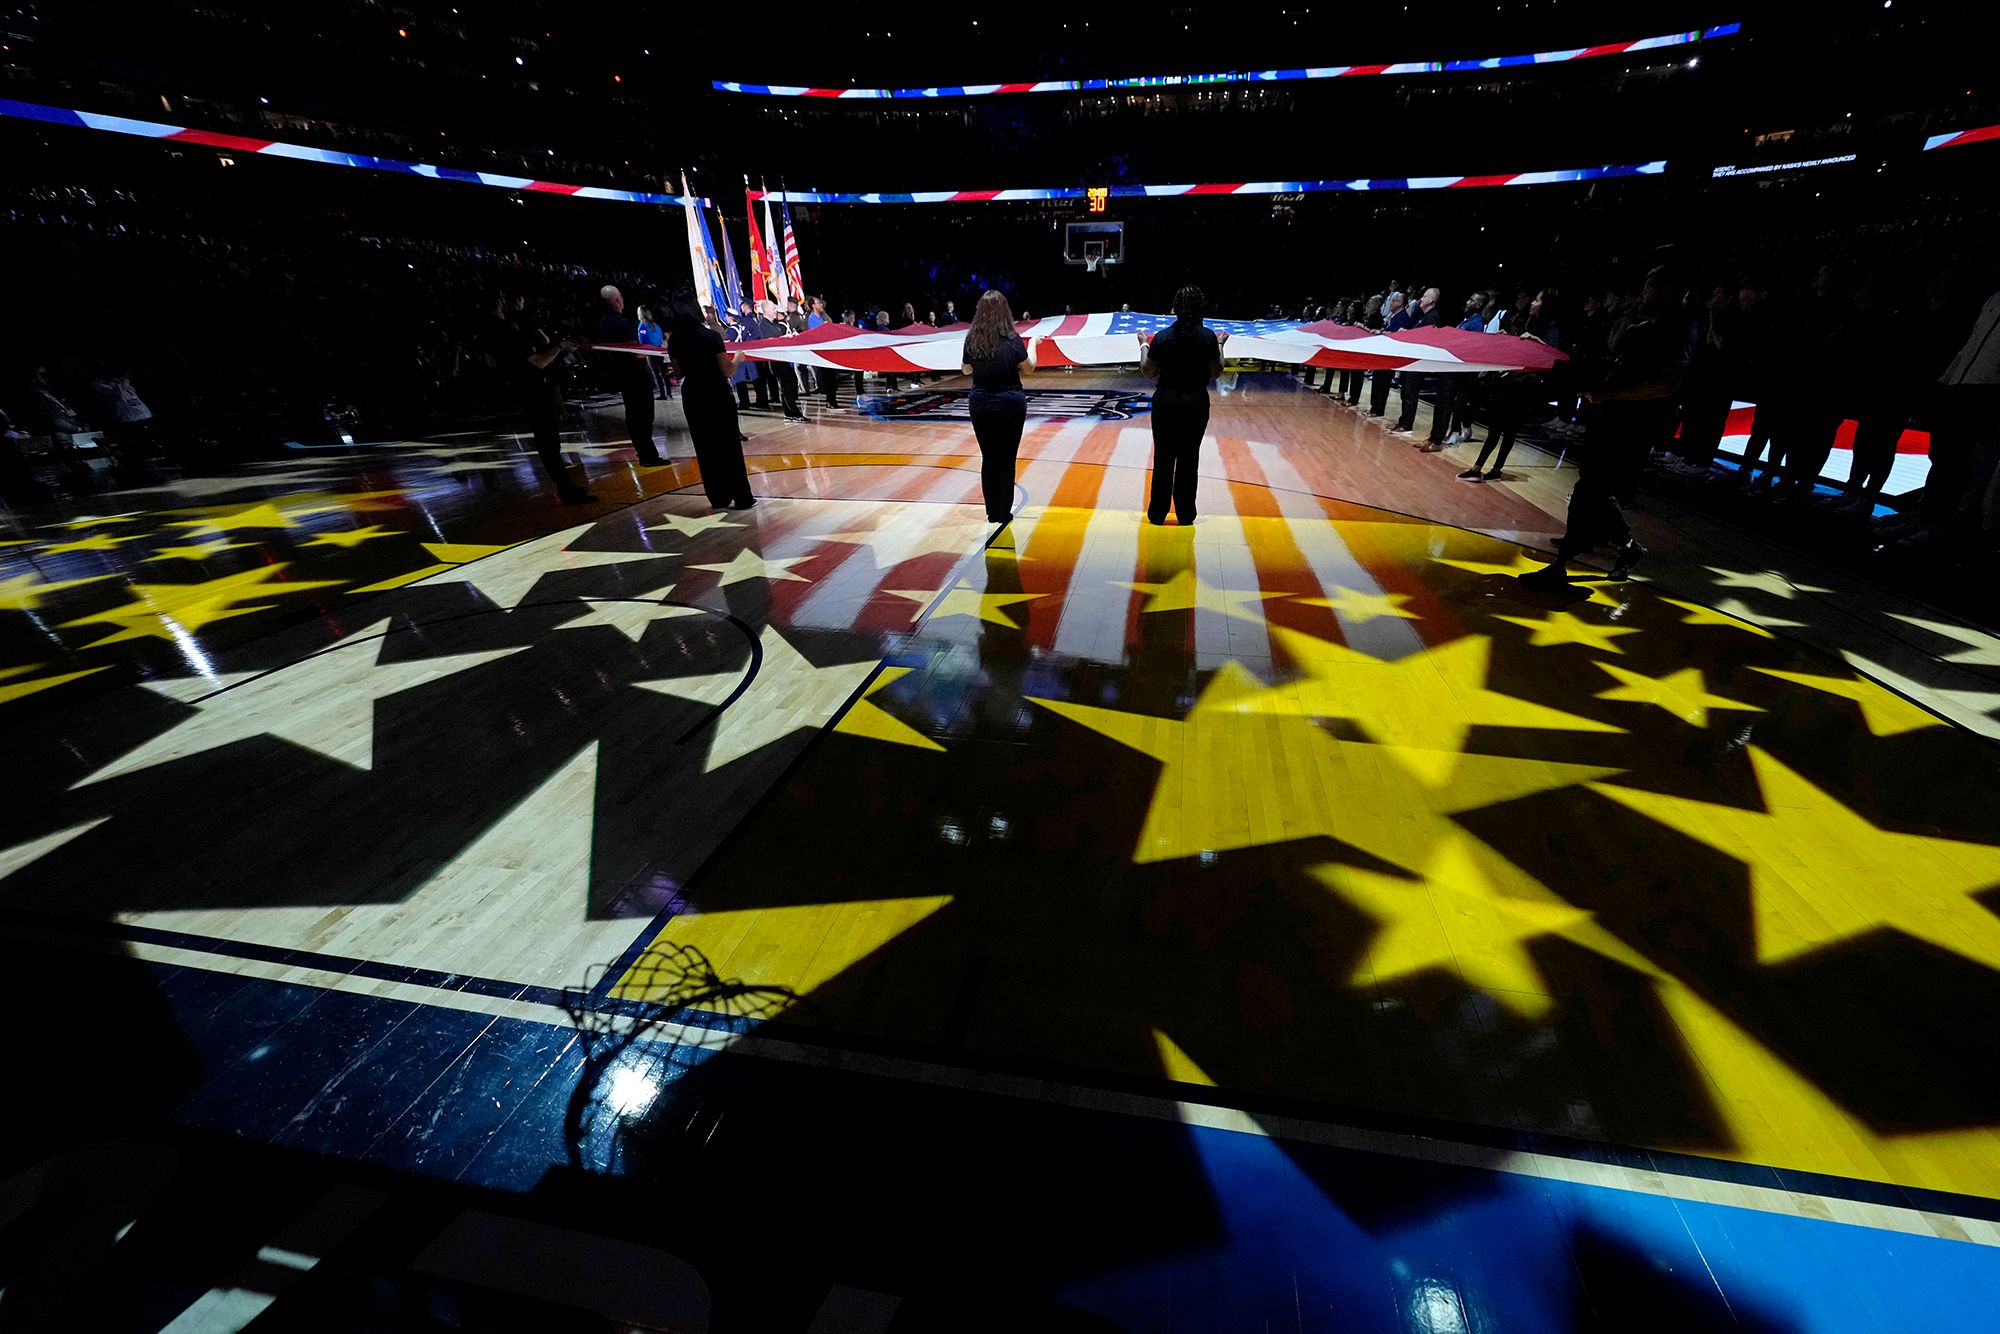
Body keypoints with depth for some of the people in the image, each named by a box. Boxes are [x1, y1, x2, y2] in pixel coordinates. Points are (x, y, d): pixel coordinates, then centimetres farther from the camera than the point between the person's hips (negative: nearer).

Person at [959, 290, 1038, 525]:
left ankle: (993, 512, 15)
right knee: (1007, 460, 7)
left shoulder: (972, 339, -4)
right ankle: (1004, 513, 10)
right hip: (1010, 404, -2)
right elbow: (1029, 367, 2)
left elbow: (965, 369, 10)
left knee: (988, 459, 11)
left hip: (980, 404, 2)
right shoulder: (1011, 339, -11)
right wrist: (1033, 345, 19)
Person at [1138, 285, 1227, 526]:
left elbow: (1148, 373, 0)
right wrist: (1220, 346, 15)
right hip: (1196, 404, 0)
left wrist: (1144, 345, 13)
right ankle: (1185, 514, 16)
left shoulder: (1162, 337, -9)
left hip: (1166, 403, 0)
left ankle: (1157, 513, 13)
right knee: (1188, 458, 9)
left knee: (1163, 458, 8)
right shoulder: (1208, 337, -7)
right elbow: (1216, 372, 1)